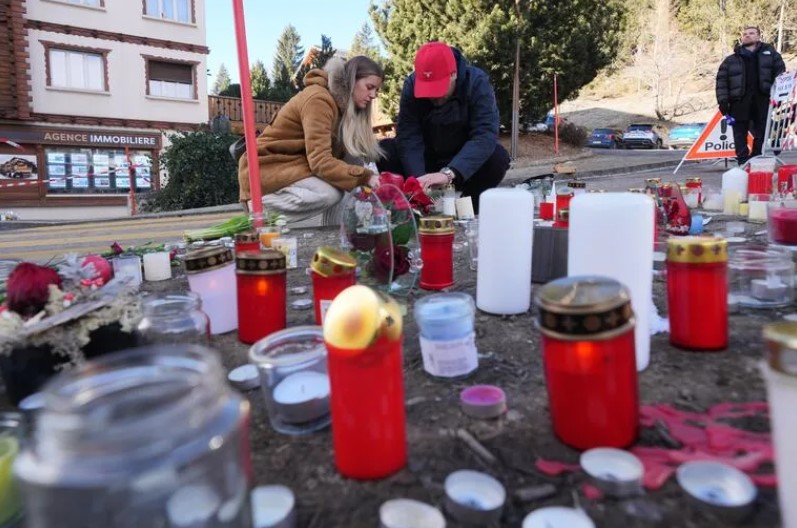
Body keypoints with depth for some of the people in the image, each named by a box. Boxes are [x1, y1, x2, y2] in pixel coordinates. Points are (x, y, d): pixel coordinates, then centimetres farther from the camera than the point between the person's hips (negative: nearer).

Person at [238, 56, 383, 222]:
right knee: (330, 194, -31)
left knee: (354, 160, -6)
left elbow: (339, 153, 2)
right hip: (267, 170, -9)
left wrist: (367, 176, -13)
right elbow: (321, 162, -29)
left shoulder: (341, 103, 8)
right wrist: (366, 178, -31)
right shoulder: (318, 99, -20)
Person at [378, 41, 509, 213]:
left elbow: (485, 135, -35)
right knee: (383, 151, -22)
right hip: (426, 158, 2)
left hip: (463, 164, -1)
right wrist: (419, 178, -41)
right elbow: (408, 137, -23)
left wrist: (448, 173, -49)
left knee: (497, 158, -32)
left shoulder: (477, 83, -23)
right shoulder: (411, 85, -16)